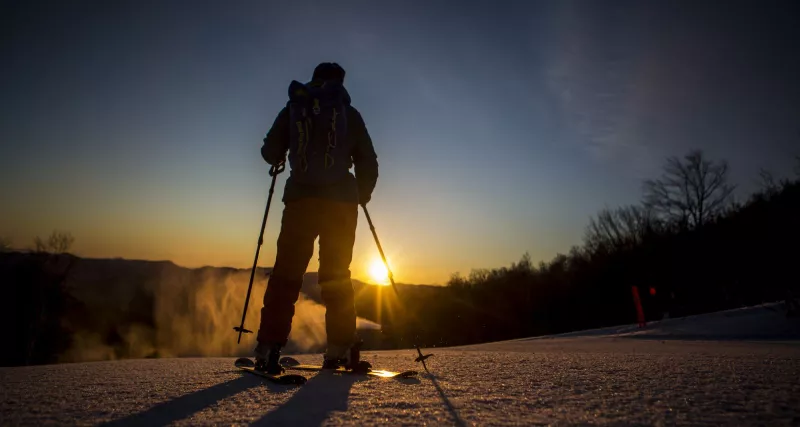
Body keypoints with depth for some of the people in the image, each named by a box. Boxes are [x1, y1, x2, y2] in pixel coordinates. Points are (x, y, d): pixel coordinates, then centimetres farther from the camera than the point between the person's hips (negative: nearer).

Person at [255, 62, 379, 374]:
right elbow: (368, 164, 9)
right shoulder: (350, 113, 11)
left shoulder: (292, 108, 12)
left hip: (300, 198, 0)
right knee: (337, 275, 8)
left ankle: (268, 348, -5)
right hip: (341, 201, 0)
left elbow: (270, 152, 12)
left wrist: (281, 158, 35)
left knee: (286, 272, 2)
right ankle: (341, 347, 4)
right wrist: (362, 195, 25)